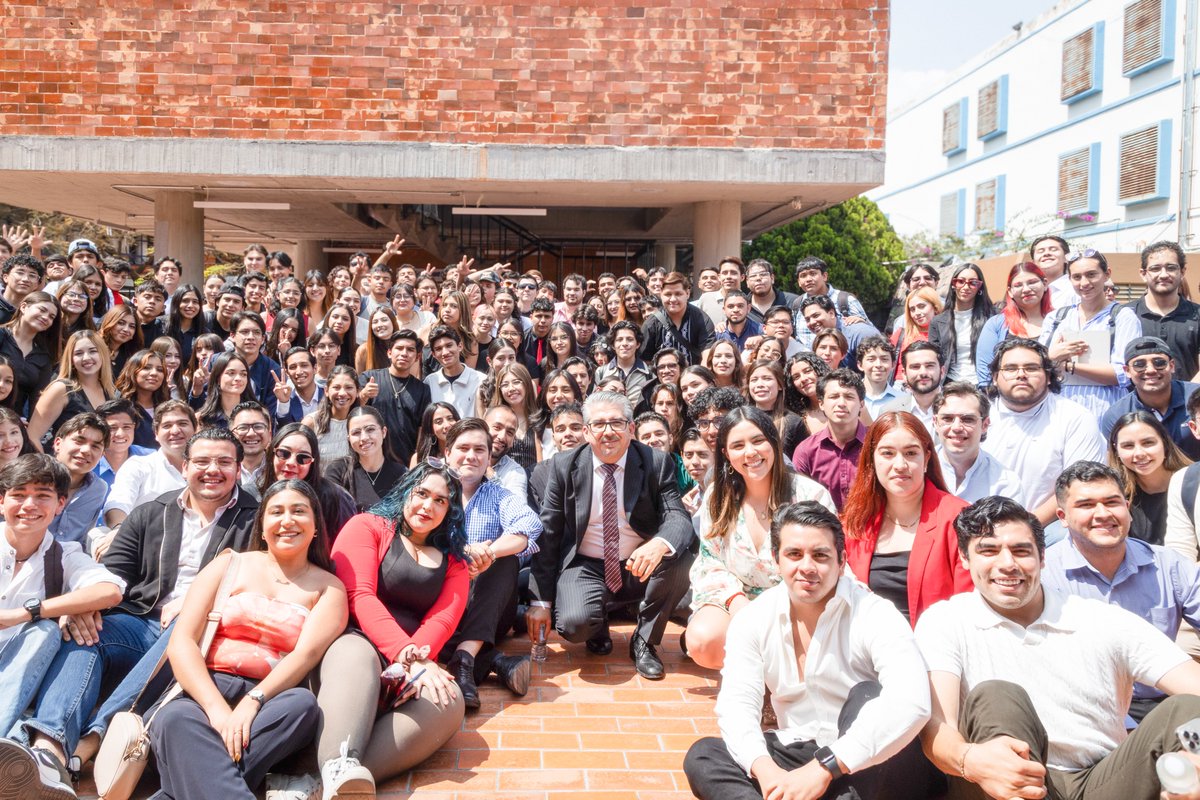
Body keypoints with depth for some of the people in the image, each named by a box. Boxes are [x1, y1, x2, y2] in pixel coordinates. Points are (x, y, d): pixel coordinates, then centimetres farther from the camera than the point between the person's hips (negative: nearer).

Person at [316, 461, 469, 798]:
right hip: (354, 642, -3)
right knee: (358, 655, -40)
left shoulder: (453, 559, 19)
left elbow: (443, 619, 2)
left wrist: (415, 659, -22)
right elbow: (359, 597, -9)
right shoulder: (367, 526, 7)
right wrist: (409, 656, -24)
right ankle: (341, 769, -63)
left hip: (406, 674, 3)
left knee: (448, 701, -31)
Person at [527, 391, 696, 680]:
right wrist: (540, 601, -7)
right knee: (575, 624, -31)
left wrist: (660, 543, -41)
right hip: (586, 567, -1)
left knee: (681, 553, -29)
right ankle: (599, 626, 11)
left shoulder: (656, 463, -6)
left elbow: (677, 517, -14)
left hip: (640, 567, 1)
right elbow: (548, 533, -2)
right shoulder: (565, 466, -4)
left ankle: (644, 641, -5)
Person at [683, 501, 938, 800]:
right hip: (797, 757, 4)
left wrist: (824, 768, -40)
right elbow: (736, 704, -10)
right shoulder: (753, 620, -3)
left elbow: (912, 702, -34)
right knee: (702, 755, -16)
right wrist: (766, 770, -32)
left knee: (868, 697, -31)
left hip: (870, 768, -4)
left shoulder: (874, 616, -17)